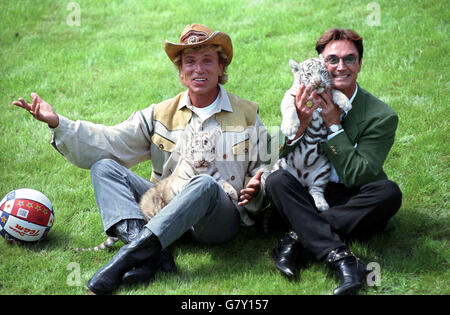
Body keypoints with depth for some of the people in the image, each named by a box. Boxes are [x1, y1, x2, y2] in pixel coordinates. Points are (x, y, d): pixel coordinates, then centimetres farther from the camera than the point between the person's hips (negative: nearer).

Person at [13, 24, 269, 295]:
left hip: (221, 218, -3)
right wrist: (58, 124, -9)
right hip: (166, 207, 3)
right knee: (103, 167, -14)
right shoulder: (161, 115, 12)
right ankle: (138, 242, -39)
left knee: (206, 183, -38)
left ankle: (133, 251, -41)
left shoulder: (246, 114, 10)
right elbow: (111, 143, 3)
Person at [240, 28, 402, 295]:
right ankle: (340, 257, -39)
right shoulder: (306, 102, 2)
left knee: (389, 193, -31)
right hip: (309, 199, 2)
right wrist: (300, 124, -20)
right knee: (277, 180, -26)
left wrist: (333, 124, -15)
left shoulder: (382, 116, -6)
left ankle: (299, 236, -27)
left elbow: (356, 176, -13)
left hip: (355, 207, -1)